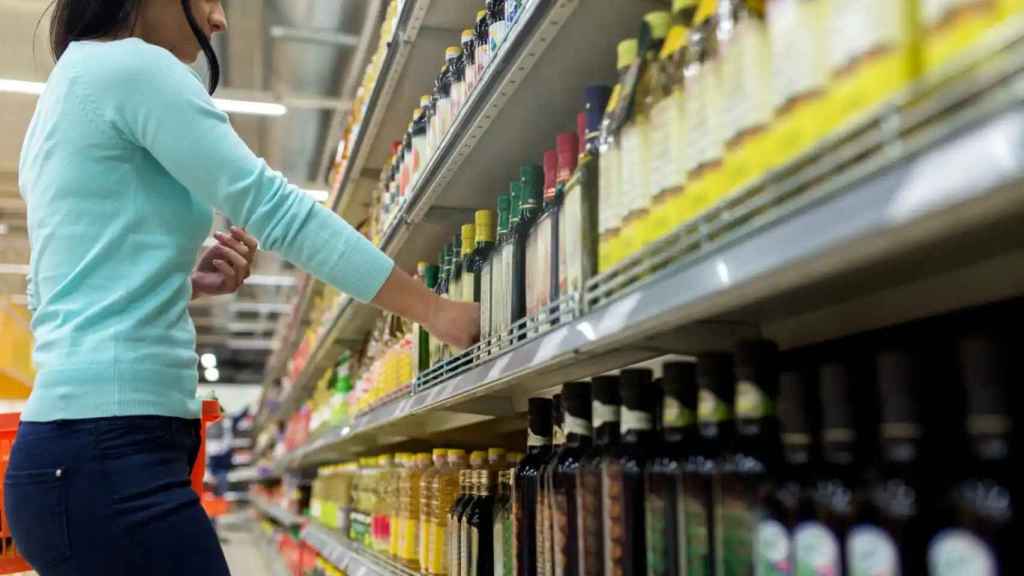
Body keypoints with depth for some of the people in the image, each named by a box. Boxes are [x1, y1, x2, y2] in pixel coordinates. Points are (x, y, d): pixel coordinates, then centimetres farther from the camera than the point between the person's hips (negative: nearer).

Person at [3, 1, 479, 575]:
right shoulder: (134, 68, -8)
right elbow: (276, 209, -15)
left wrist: (186, 283, 9)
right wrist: (434, 310, -11)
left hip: (82, 449, 10)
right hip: (113, 452, -10)